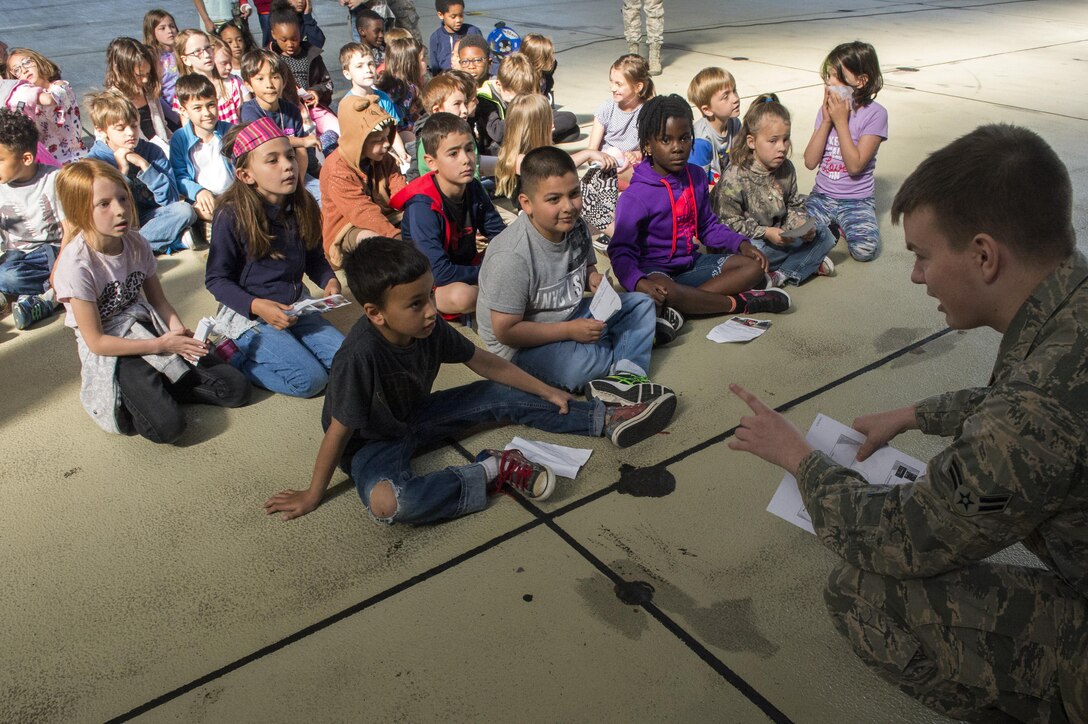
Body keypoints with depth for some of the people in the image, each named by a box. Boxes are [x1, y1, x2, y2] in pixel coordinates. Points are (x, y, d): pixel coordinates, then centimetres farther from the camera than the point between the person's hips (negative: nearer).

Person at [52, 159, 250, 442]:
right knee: (167, 426, -28)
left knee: (237, 390, -6)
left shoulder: (136, 242, -3)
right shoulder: (76, 264, -20)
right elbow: (96, 341, -16)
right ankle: (124, 401, 3)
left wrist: (178, 328, -14)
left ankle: (158, 385, 8)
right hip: (110, 351, -6)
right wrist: (160, 345, -17)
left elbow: (157, 298, 7)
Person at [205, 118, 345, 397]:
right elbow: (216, 279, -10)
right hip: (248, 315, -6)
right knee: (310, 379, -20)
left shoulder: (303, 206, -1)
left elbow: (314, 258, 13)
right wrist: (257, 306, -24)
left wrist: (329, 280, -9)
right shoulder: (232, 215, -16)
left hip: (296, 308, 6)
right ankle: (233, 356, 2)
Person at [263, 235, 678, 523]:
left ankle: (609, 420, 5)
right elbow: (339, 430, -25)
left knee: (500, 397, -1)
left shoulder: (430, 329, -16)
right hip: (371, 441, -6)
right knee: (387, 502, -39)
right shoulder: (361, 354, -35)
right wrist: (313, 496, -14)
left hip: (412, 416, 7)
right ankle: (494, 472, -22)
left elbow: (485, 363, -2)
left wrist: (546, 392, 5)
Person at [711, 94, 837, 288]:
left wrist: (802, 224, -10)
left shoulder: (786, 169, 2)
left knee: (822, 235, -4)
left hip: (780, 234, 6)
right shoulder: (734, 178, -20)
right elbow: (729, 223, -19)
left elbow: (793, 205, 13)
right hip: (749, 242, -6)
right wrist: (766, 233, -25)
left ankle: (782, 275, -15)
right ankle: (807, 262, -12)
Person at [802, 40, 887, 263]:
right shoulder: (827, 109, 4)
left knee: (865, 249, -29)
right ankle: (831, 225, 5)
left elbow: (855, 165, -18)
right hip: (821, 196, 4)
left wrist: (841, 121, -17)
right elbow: (810, 162, -3)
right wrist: (826, 121, -11)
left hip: (857, 200, -3)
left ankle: (843, 226, 3)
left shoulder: (875, 114, -10)